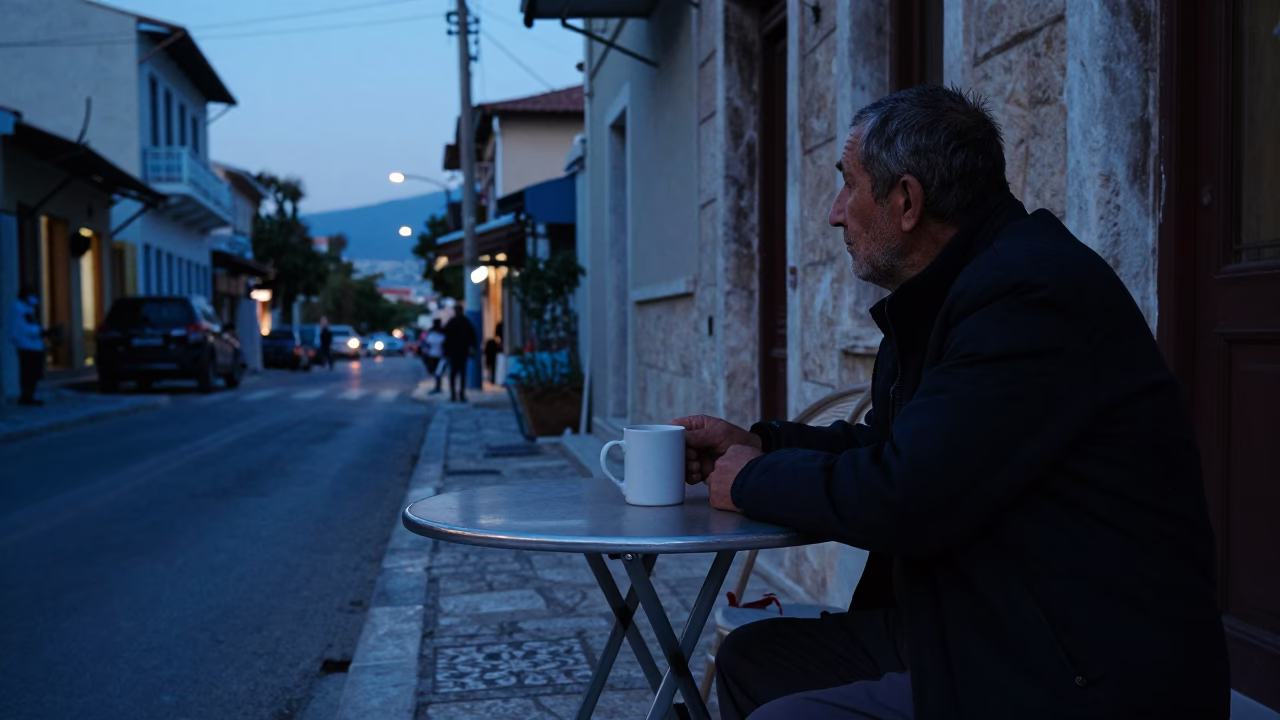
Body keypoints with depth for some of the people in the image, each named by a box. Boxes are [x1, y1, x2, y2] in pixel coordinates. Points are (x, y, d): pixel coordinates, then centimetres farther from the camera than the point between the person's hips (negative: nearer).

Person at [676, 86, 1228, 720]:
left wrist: (753, 480, -8)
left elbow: (901, 497, -25)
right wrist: (758, 442, 8)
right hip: (971, 633, 10)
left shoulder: (1035, 289, -22)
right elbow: (889, 444, 21)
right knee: (751, 660, 10)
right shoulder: (957, 288, 10)